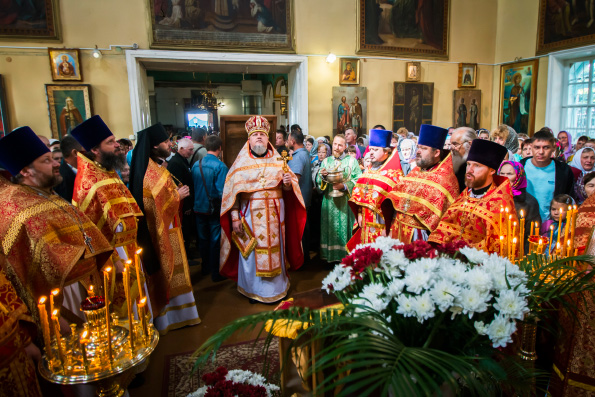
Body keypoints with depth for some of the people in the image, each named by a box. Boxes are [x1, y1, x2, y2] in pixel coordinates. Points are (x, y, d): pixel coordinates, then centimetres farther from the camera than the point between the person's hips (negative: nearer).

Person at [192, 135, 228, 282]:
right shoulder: (220, 166, -17)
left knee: (203, 238, 19)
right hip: (214, 209, -5)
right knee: (216, 240, 6)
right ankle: (216, 273, 15)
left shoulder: (196, 165, -1)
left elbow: (192, 187, 5)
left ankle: (205, 267, 35)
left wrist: (196, 202, 16)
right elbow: (222, 191, -21)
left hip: (199, 208, 5)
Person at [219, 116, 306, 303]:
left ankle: (277, 286, 24)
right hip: (250, 214, -2)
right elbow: (233, 191, -2)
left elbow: (289, 188, 9)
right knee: (252, 252, 4)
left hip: (275, 215, 2)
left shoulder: (278, 161, 8)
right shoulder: (241, 163, 2)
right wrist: (235, 217, -9)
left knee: (274, 250, 9)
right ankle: (253, 289, 20)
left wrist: (288, 183, -15)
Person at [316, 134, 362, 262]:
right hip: (329, 202, 3)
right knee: (330, 229, 4)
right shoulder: (326, 161, 14)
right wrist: (322, 176, -12)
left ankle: (346, 257, 9)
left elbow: (358, 180, -5)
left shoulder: (352, 161, 4)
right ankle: (330, 257, 13)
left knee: (344, 229, -1)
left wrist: (344, 186, -19)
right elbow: (318, 182, 9)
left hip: (345, 202, -3)